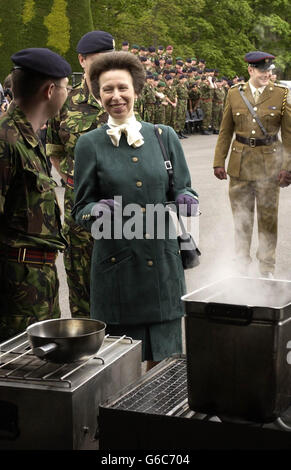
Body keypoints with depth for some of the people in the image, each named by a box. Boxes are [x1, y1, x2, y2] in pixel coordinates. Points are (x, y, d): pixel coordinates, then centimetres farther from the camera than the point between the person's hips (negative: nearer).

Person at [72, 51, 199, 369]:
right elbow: (81, 209, 4)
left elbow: (183, 189, 14)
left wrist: (186, 200, -10)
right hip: (116, 266, -2)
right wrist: (97, 211, -18)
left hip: (163, 263, 2)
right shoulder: (89, 145, 2)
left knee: (163, 361, 7)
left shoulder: (165, 136, 7)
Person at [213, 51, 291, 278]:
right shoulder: (235, 94, 3)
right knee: (241, 218, 9)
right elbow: (226, 131, 9)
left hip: (269, 164, -2)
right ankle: (242, 265, 23)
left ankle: (267, 268, 19)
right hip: (240, 163, 2)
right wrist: (219, 161, 5)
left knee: (268, 218, 5)